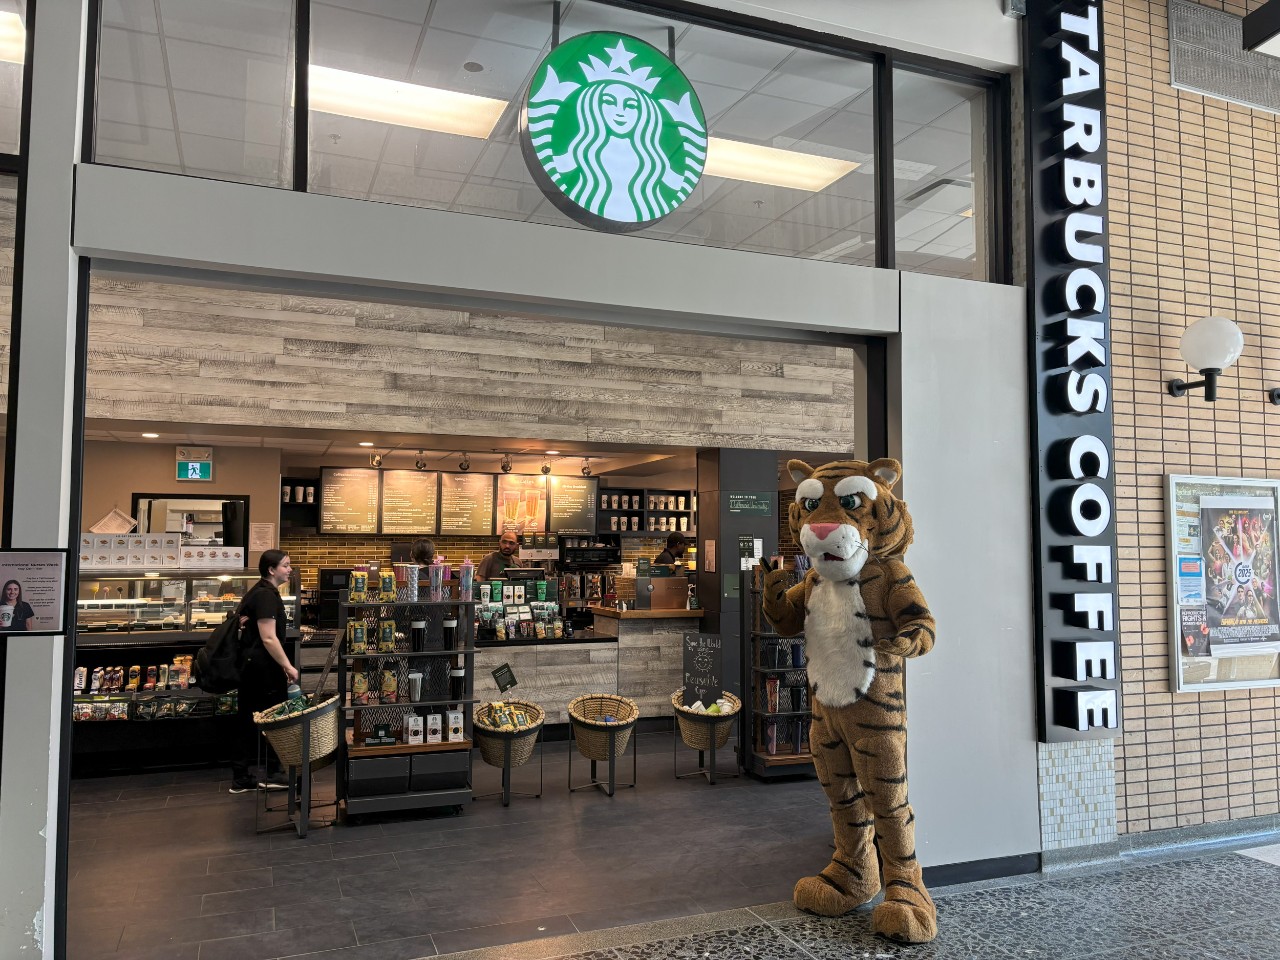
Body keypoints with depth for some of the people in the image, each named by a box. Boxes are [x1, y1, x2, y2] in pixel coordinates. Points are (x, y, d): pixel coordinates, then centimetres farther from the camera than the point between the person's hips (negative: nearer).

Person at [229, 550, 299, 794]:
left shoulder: (259, 592, 14)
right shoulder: (266, 595, -17)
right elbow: (269, 638, -22)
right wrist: (288, 666, -19)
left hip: (250, 663, 10)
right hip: (264, 666, -10)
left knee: (247, 720, 11)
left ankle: (240, 778, 16)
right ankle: (270, 774, 11)